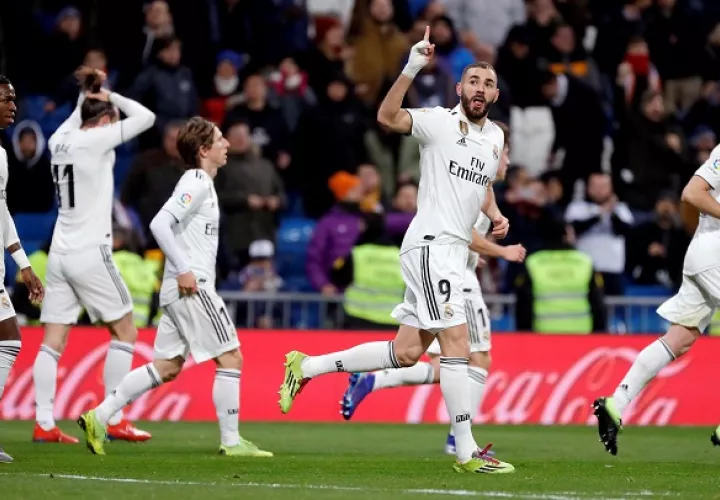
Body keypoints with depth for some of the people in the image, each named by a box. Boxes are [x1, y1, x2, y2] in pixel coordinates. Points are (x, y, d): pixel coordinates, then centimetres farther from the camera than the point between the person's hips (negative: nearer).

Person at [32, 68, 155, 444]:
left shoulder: (60, 140, 9)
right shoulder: (94, 141, -10)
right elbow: (145, 118, -6)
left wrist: (87, 96, 24)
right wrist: (112, 97, 5)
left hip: (60, 253, 7)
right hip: (91, 254, -7)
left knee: (53, 342, 3)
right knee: (125, 331, 5)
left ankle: (44, 423, -3)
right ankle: (114, 420, 1)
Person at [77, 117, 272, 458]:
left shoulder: (200, 183, 19)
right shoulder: (198, 183, -11)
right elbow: (159, 224, -21)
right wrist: (183, 270, -21)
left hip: (180, 289, 10)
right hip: (191, 287, -10)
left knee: (168, 366, 10)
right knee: (230, 358, -5)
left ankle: (99, 417, 9)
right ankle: (231, 442, -1)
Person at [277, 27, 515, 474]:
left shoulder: (495, 136, 15)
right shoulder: (440, 122, -7)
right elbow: (388, 116, -24)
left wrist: (496, 214, 13)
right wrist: (413, 68, -35)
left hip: (456, 252, 8)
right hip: (430, 244, -8)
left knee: (405, 353, 8)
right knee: (457, 347, -12)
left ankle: (307, 366, 21)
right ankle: (467, 453, -8)